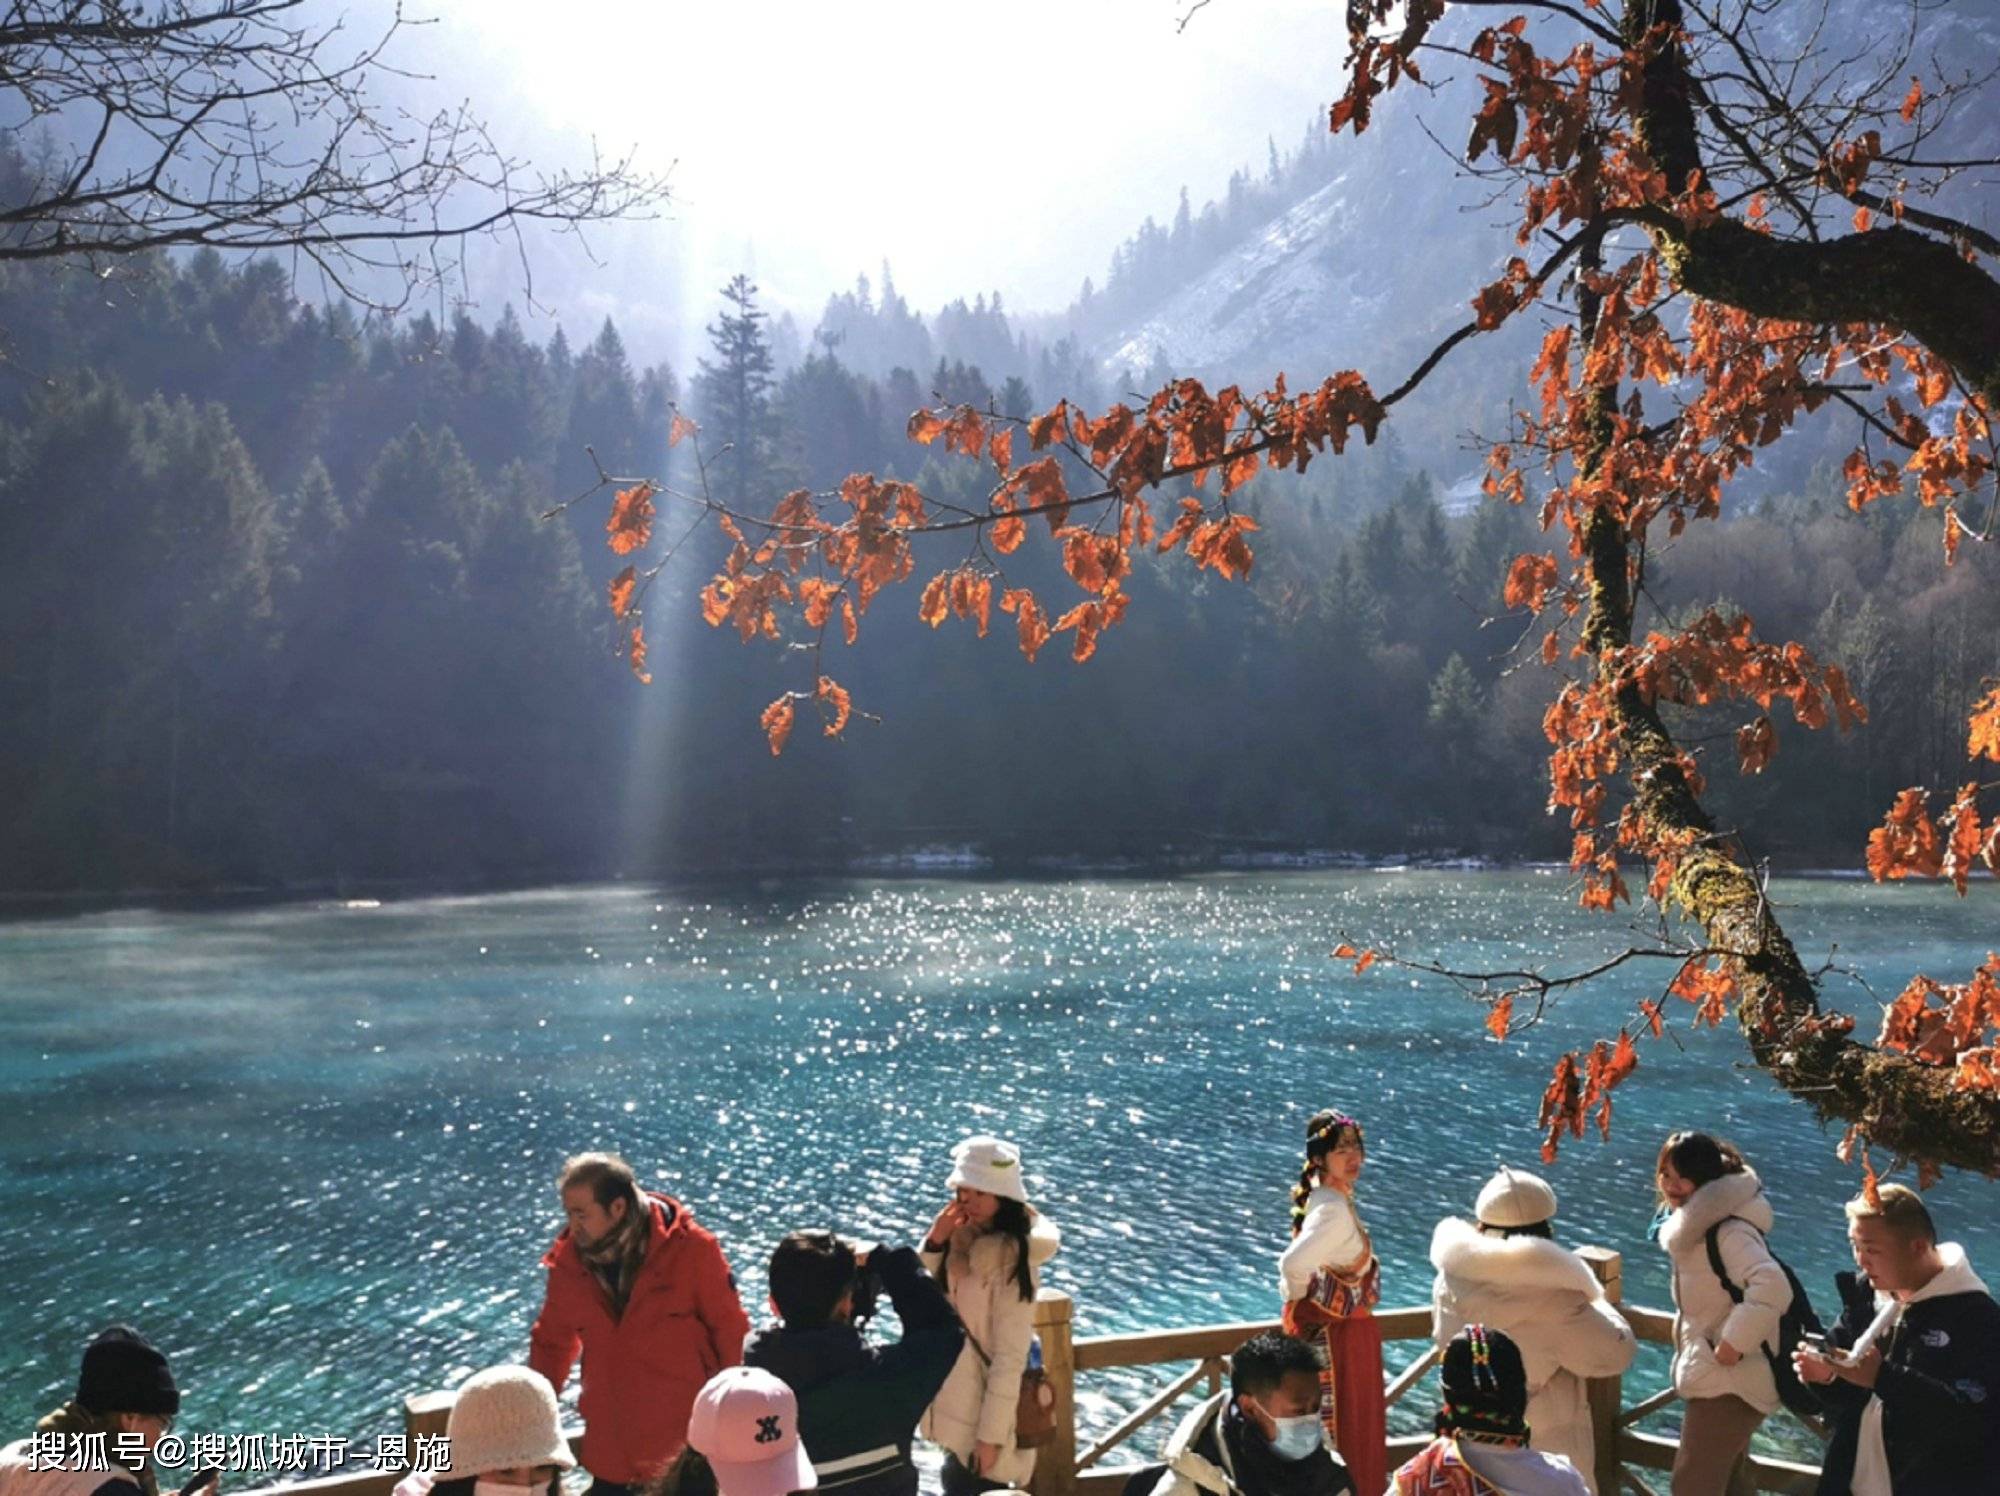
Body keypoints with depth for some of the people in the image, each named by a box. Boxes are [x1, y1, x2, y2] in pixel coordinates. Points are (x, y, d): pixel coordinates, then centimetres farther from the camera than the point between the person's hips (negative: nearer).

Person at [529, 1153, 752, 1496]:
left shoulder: (691, 1250, -13)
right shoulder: (569, 1259, -3)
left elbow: (732, 1334, -6)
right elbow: (552, 1341, 12)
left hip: (691, 1452, -3)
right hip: (611, 1457, 3)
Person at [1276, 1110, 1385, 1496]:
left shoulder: (1329, 1197, 0)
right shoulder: (1334, 1210, -29)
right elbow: (1293, 1265, -40)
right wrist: (1299, 1299, -20)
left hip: (1342, 1326, 9)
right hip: (1333, 1331, -9)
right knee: (1340, 1424, 5)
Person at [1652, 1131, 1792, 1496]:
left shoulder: (1730, 1232, -26)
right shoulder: (1688, 1225, 6)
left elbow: (1772, 1289, -39)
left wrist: (1733, 1345, -31)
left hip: (1728, 1382, -10)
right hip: (1712, 1377, 10)